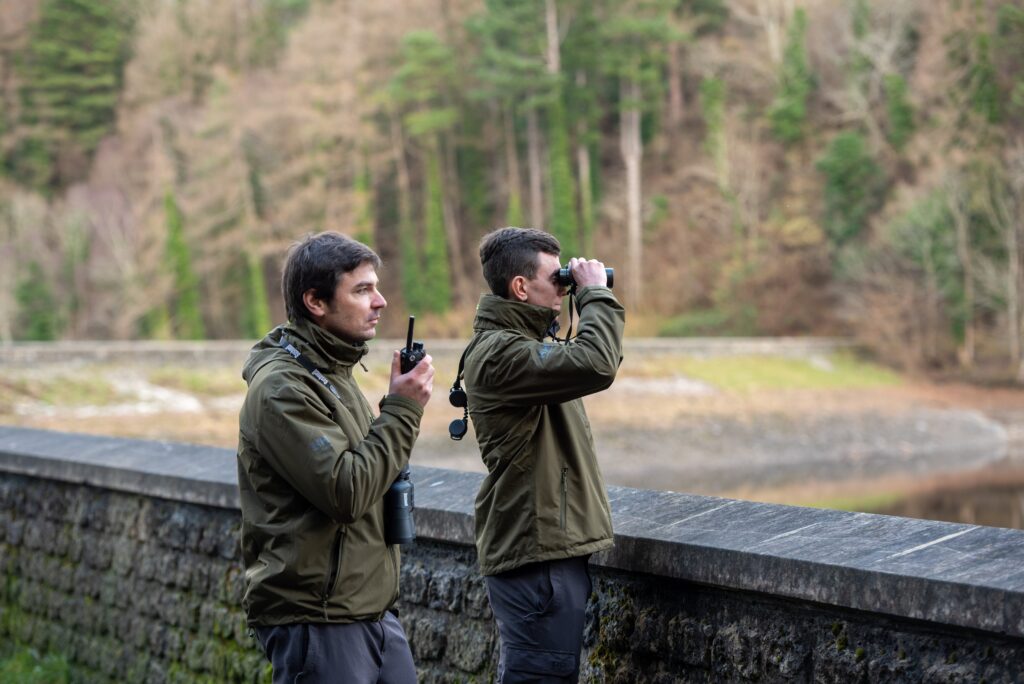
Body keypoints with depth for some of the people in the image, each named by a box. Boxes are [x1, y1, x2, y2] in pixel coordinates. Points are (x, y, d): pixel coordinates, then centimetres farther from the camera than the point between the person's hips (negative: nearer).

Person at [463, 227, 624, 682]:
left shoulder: (519, 340, 14)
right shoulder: (499, 352, -19)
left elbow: (592, 361, 25)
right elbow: (596, 366, -30)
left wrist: (593, 302, 12)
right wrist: (596, 295, -16)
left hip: (544, 543, 11)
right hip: (535, 550, -11)